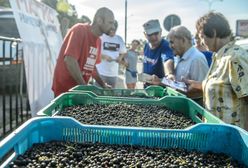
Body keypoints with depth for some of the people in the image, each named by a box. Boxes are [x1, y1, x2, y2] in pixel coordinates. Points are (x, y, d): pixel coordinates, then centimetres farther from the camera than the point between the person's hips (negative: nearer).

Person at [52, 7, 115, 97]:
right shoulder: (79, 30, -16)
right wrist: (84, 86, -21)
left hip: (79, 89, 7)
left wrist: (103, 84, 5)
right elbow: (70, 60, -25)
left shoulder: (98, 41, 7)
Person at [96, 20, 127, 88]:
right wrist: (104, 56, -20)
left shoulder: (119, 39, 10)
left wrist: (120, 57, -3)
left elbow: (123, 52, 19)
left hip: (113, 73, 5)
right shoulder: (101, 37, -5)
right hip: (101, 72, -5)